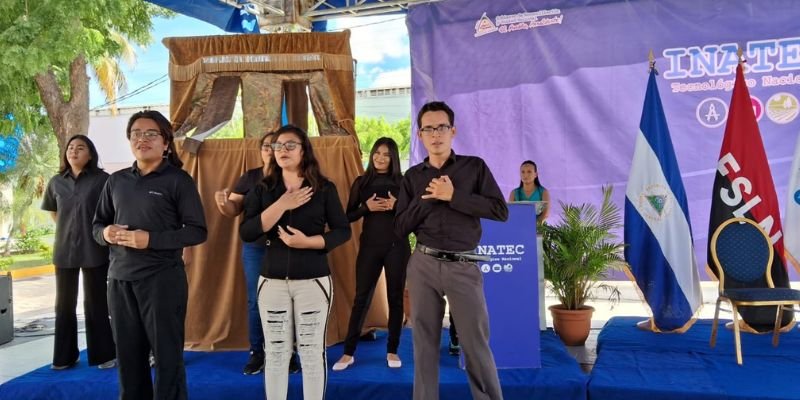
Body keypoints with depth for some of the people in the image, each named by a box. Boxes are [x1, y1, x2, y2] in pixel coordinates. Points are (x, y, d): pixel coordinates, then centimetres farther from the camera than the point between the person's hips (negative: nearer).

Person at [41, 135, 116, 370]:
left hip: (94, 250, -4)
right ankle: (65, 356, 24)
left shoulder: (102, 179, -8)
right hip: (64, 251, 4)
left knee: (95, 304, 4)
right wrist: (68, 229, 10)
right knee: (64, 305, 12)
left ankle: (103, 355, 16)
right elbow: (53, 211, 21)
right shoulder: (56, 182, 5)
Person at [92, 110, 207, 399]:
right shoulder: (116, 180, 11)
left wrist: (150, 239, -18)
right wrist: (106, 233, -6)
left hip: (162, 279, -5)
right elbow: (97, 225, 18)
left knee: (166, 354, 3)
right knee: (128, 354, 12)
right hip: (119, 279, 5)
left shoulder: (178, 180, -4)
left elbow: (197, 231, -9)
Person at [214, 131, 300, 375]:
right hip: (255, 247, 2)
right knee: (255, 301, 8)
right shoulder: (250, 177, 5)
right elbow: (233, 209, 6)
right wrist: (222, 201, -15)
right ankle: (256, 353, 20)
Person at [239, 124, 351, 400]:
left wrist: (307, 241, -17)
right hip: (272, 280, 2)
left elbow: (343, 231, -2)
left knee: (312, 352, 5)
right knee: (275, 353, 9)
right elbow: (246, 233, -7)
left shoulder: (325, 188, -1)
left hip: (313, 280, -2)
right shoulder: (263, 190, 4)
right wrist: (282, 205, -16)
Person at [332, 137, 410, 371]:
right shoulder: (361, 182, 6)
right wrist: (366, 207, -12)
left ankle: (392, 351, 18)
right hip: (370, 246, 0)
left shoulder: (402, 182, 3)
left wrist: (397, 206, -15)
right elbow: (349, 216, 5)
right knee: (361, 298, 2)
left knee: (395, 298, 6)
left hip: (397, 246, 0)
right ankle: (348, 352, 10)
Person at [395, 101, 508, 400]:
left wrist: (453, 196, -12)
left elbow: (500, 210, -7)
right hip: (423, 265, 3)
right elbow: (400, 227, 4)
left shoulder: (475, 167, 3)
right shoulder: (412, 176, 9)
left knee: (476, 345, 1)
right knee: (424, 343, 10)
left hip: (463, 266, -2)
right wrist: (427, 198, -9)